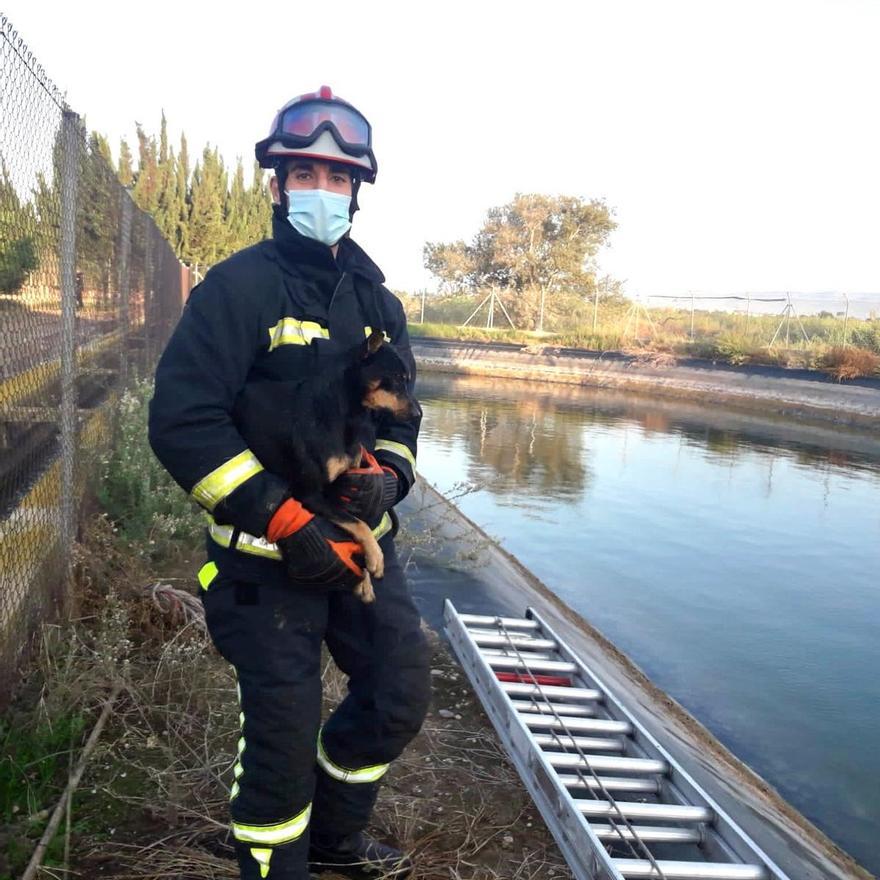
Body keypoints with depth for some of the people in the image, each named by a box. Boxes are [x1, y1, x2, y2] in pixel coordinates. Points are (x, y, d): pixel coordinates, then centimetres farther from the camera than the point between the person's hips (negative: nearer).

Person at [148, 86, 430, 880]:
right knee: (283, 733, 1)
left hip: (358, 539, 7)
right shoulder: (240, 287, -10)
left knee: (400, 699, 13)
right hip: (268, 552, -6)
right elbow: (182, 421, -18)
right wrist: (283, 519, -22)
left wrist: (384, 477, -8)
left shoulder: (376, 301, 10)